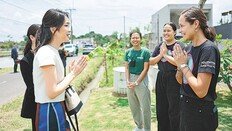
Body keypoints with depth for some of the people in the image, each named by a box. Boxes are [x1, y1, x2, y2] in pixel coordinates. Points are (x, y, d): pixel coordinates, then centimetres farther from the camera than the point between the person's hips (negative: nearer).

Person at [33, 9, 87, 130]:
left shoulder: (52, 51, 9)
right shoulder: (47, 53, -20)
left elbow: (55, 83, 10)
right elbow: (52, 92, -22)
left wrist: (71, 72, 3)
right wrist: (73, 73, -14)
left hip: (56, 109, 9)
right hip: (50, 111, -9)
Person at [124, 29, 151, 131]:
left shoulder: (145, 52, -8)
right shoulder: (128, 52, 5)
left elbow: (145, 69, -11)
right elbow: (126, 67, 6)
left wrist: (136, 82, -15)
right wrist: (128, 81, -7)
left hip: (141, 80, -4)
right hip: (130, 80, 5)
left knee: (145, 107, 2)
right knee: (133, 106, 15)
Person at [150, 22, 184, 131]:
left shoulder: (179, 46, -7)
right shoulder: (160, 46, 11)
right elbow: (151, 62, 6)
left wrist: (165, 54, -13)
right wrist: (161, 55, -9)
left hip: (174, 80, -6)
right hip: (161, 79, 6)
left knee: (174, 110, 2)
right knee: (161, 109, 16)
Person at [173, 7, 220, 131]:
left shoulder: (208, 49, -21)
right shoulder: (189, 48, 3)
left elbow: (201, 91, -26)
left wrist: (183, 65, -18)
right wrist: (180, 64, -10)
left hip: (201, 113, -7)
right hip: (185, 107, 7)